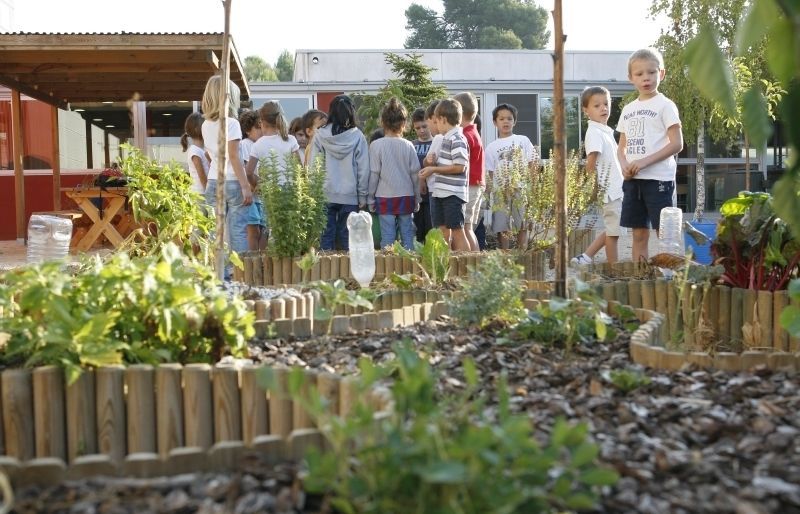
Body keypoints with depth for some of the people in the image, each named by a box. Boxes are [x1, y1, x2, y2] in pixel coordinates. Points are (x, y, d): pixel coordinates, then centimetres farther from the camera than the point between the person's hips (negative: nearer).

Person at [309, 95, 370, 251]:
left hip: (325, 195, 0)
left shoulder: (320, 135, -2)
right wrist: (362, 196, 6)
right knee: (347, 236, 6)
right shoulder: (357, 137, -3)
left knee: (326, 236, 5)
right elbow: (363, 169, -1)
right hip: (350, 196, 0)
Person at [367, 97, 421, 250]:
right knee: (407, 234, 8)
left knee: (388, 236, 0)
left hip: (385, 198, -2)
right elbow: (415, 174, 3)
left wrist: (370, 199, 5)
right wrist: (416, 199, 14)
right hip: (406, 197, 2)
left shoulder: (376, 145, -7)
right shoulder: (408, 146, -2)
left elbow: (374, 174, -5)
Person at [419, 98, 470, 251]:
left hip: (453, 194, -9)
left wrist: (434, 169, -12)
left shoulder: (457, 139, -13)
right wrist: (433, 162, 10)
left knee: (457, 231, -3)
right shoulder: (446, 138, 15)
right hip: (440, 193, 9)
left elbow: (460, 167, -18)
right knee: (443, 232, 12)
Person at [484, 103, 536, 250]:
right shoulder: (491, 147, 9)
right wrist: (489, 193, -3)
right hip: (500, 190, 1)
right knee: (501, 228, 0)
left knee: (522, 226, 0)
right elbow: (490, 173, 8)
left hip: (521, 189, -1)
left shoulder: (523, 140, 9)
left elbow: (532, 165, 8)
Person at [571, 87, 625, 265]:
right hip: (609, 188, -9)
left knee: (612, 229, 15)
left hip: (617, 187, 9)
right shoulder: (594, 132, -13)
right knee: (613, 230, -1)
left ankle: (585, 258, 16)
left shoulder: (607, 131, 15)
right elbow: (591, 162, -19)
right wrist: (593, 186, -22)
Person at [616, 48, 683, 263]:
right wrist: (624, 165, -3)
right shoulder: (628, 109, 15)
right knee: (639, 234, 9)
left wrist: (645, 161, -17)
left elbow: (677, 144, -10)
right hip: (633, 179, 6)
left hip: (659, 178, -6)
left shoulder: (665, 105, -3)